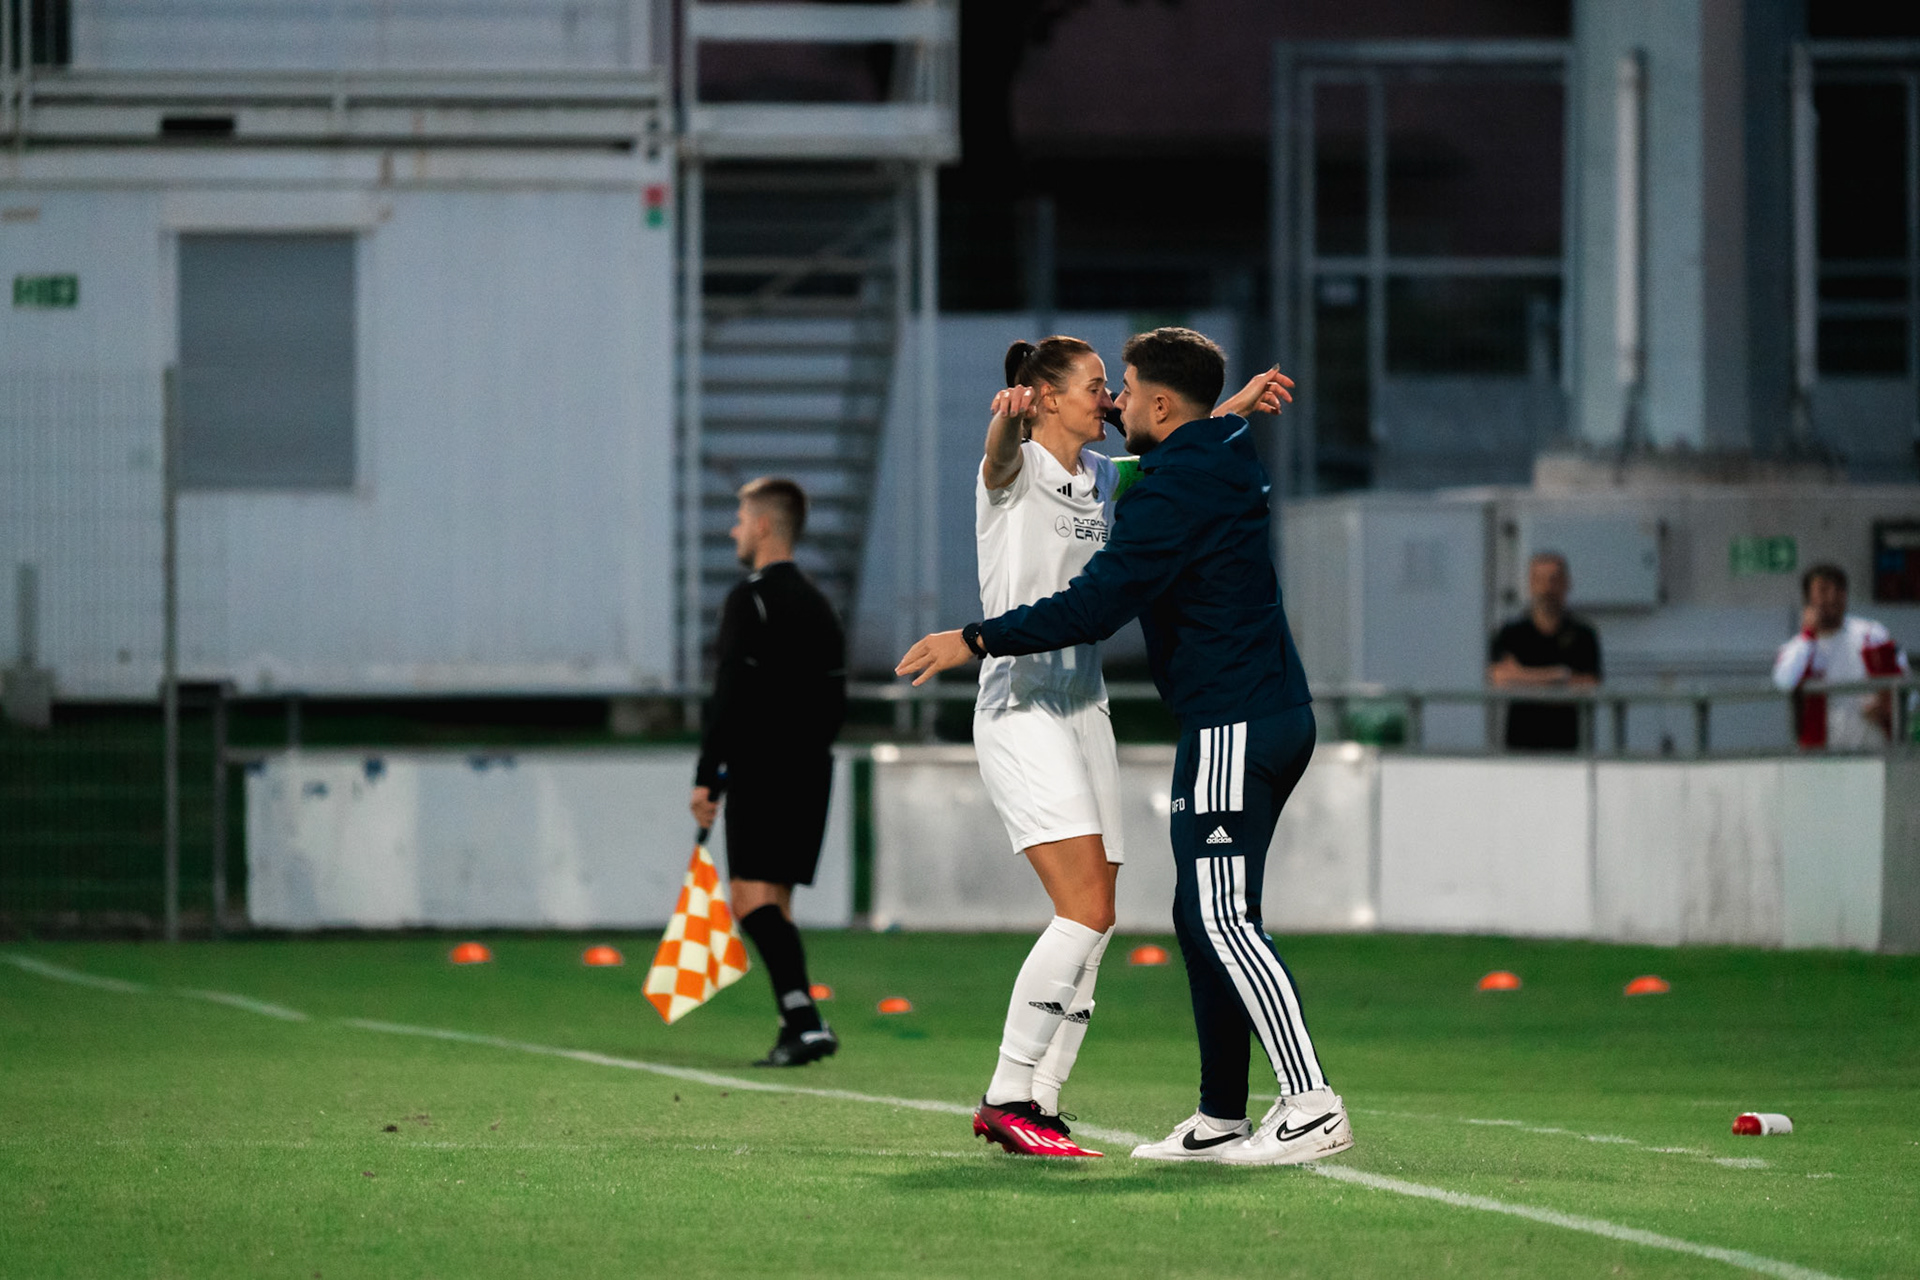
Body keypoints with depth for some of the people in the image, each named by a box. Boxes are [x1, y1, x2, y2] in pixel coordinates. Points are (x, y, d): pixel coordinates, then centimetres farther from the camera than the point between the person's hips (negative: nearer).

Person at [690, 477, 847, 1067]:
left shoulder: (750, 600, -10)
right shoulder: (817, 604, 16)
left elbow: (731, 694, -16)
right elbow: (836, 702, 18)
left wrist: (707, 776, -14)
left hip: (763, 770, -8)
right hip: (811, 772, 8)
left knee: (753, 898, -12)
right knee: (772, 903, 14)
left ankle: (806, 1021, -27)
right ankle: (796, 1032, 9)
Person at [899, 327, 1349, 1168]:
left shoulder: (1174, 490, -14)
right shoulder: (1223, 465, 17)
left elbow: (1094, 606, -19)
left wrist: (976, 641, -12)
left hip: (1231, 726, -10)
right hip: (1272, 713, 10)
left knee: (1223, 921, -13)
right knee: (1203, 920, 12)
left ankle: (1311, 1107, -21)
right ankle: (1222, 1116, 12)